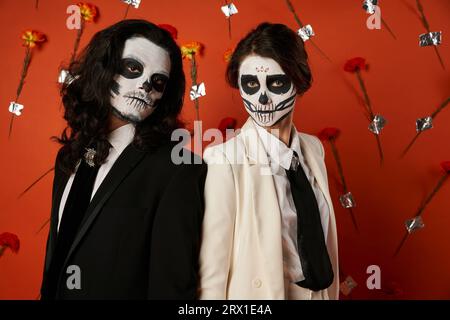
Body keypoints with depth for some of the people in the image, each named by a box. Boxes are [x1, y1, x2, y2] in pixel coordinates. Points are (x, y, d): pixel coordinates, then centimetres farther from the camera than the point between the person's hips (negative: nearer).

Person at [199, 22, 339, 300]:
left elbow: (323, 241, 4)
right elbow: (212, 271, -20)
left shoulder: (313, 148, -3)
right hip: (259, 295, -5)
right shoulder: (225, 159, -22)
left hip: (320, 292, 5)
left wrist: (332, 293, 7)